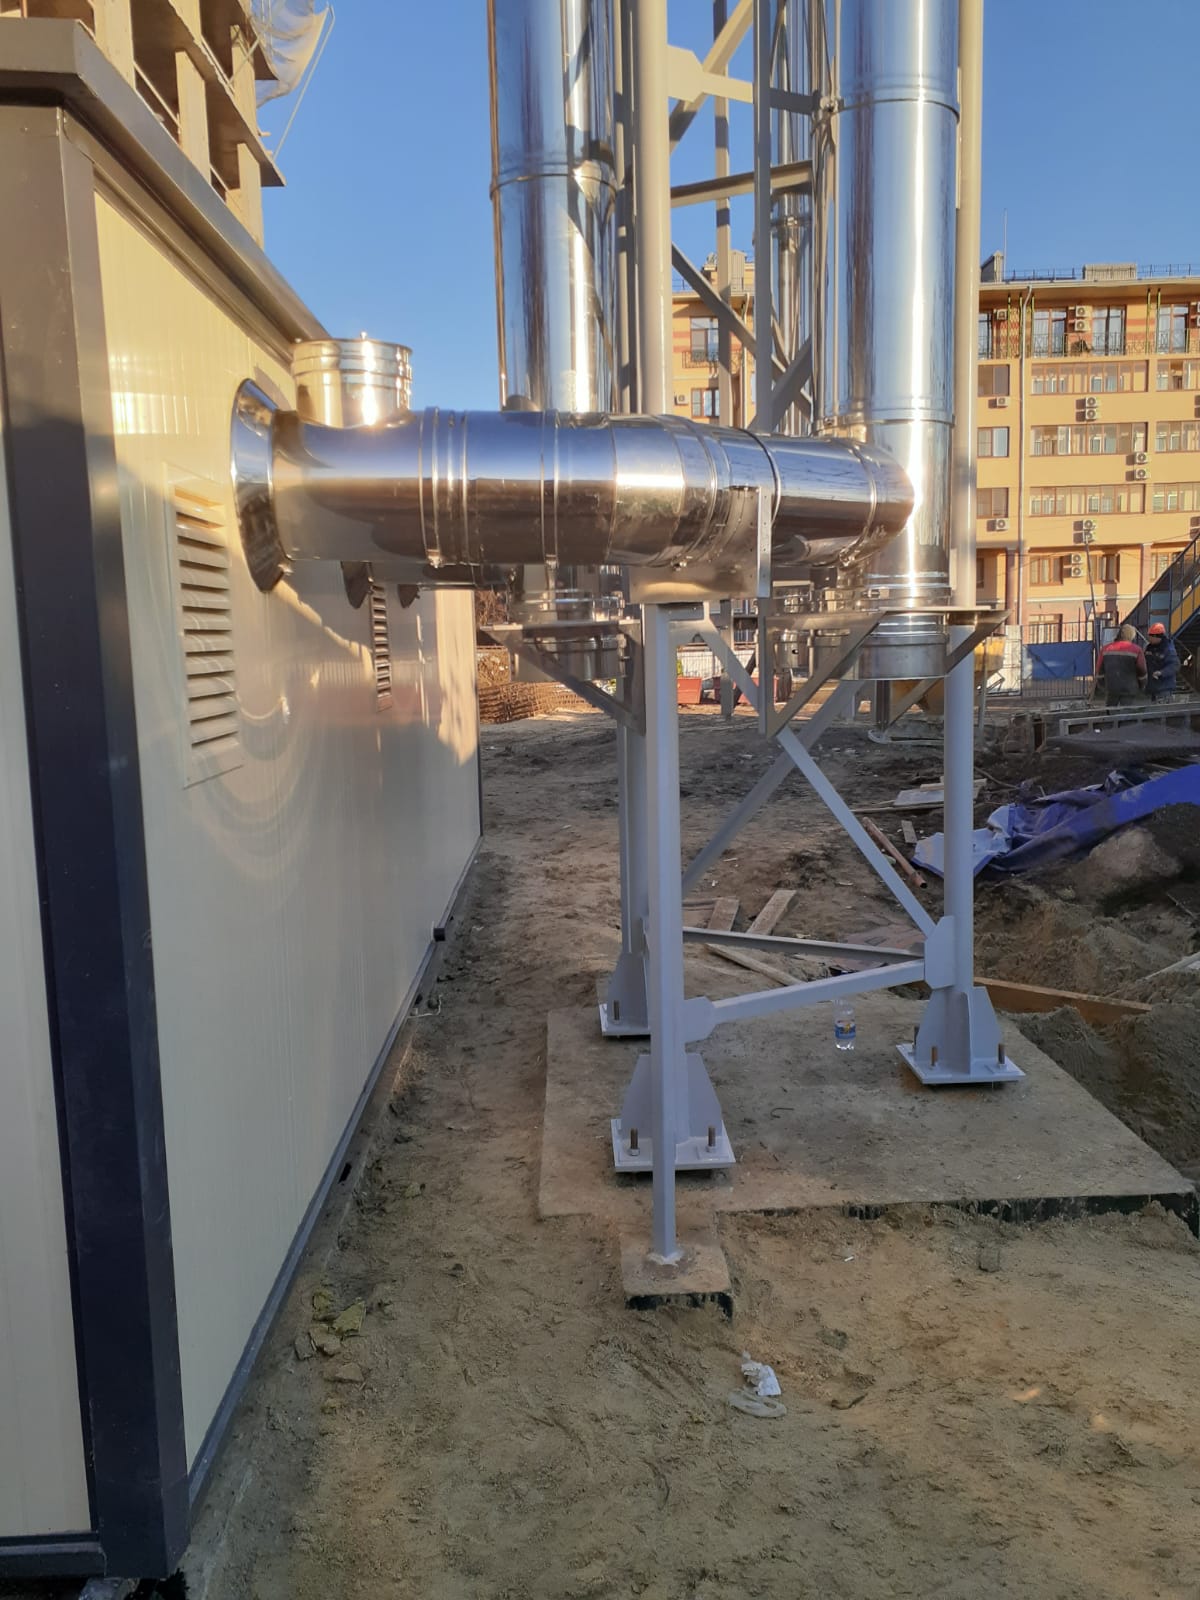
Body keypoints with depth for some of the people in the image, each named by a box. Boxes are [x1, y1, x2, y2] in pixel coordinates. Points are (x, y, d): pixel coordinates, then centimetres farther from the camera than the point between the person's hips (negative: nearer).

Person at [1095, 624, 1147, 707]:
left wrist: (1098, 684, 22)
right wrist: (1142, 686, 17)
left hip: (1111, 688, 3)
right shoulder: (1136, 650, -3)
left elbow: (1100, 670, 9)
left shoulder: (1106, 649, 5)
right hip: (1129, 690, -2)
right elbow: (1142, 671, 2)